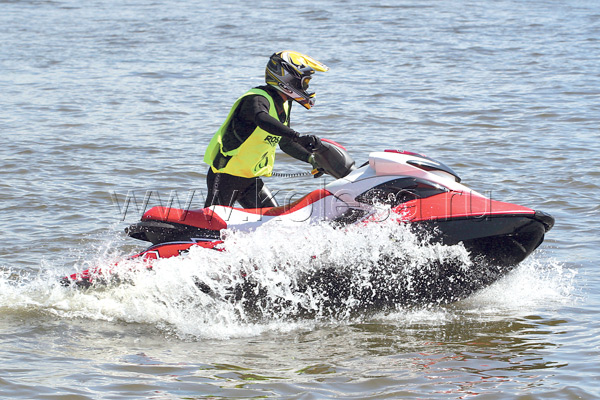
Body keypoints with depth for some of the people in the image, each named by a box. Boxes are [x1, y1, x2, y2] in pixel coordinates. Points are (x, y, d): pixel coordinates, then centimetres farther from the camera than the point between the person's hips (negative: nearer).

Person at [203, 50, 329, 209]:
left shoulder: (283, 105, 11)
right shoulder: (257, 99, -20)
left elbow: (285, 142, 23)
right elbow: (262, 119, -44)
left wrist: (311, 158, 11)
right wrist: (298, 136, -55)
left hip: (251, 179, 9)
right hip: (226, 176, -9)